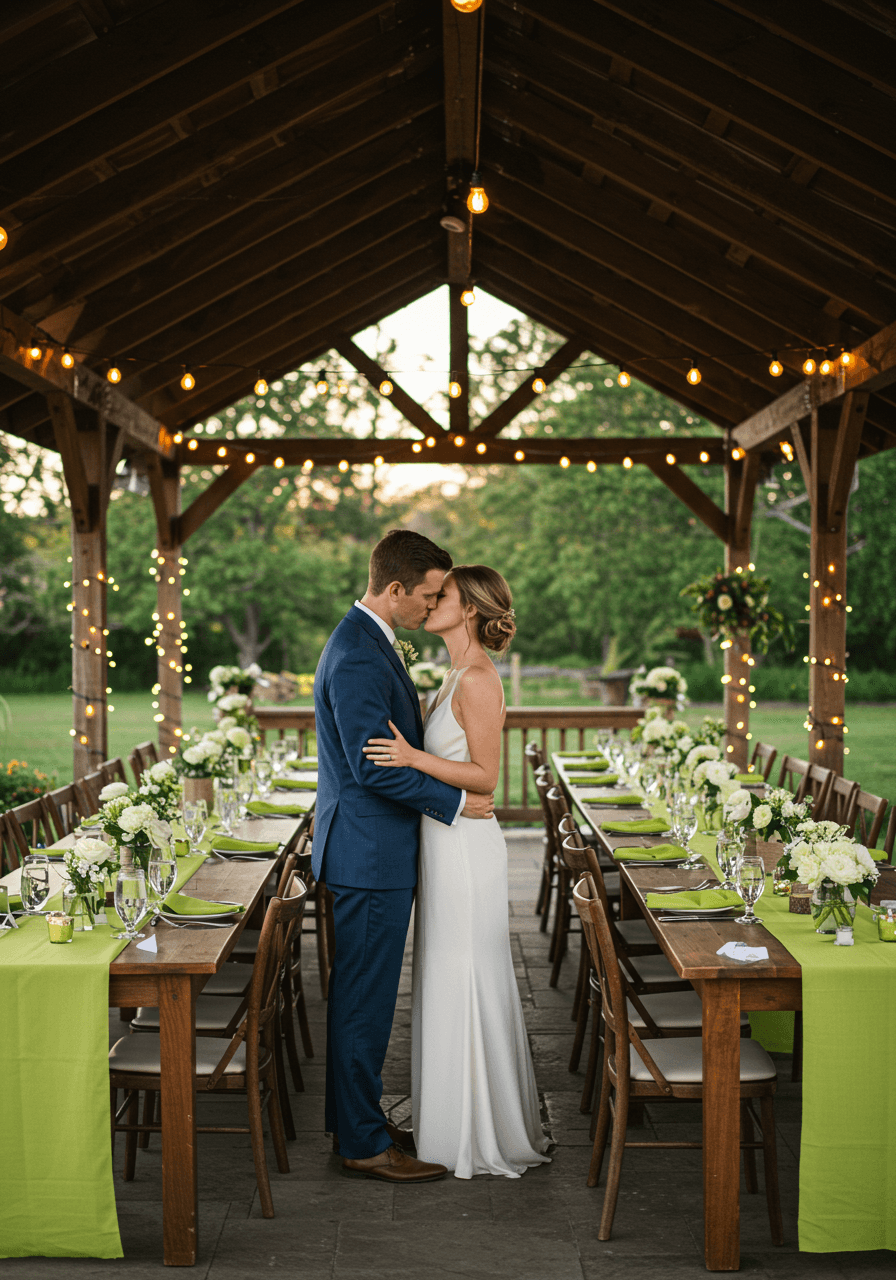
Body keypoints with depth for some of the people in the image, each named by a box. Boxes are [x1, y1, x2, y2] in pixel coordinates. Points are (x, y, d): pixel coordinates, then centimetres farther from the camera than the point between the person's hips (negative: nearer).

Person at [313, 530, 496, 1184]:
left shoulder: (370, 641, 13)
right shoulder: (358, 657, -21)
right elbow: (375, 767, -23)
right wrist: (456, 801, -14)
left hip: (372, 850, 11)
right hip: (369, 855, -11)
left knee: (364, 998, 17)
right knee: (364, 1000, -1)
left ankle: (359, 1120, 28)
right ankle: (364, 1143, 9)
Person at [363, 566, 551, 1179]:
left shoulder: (479, 679, -17)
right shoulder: (461, 676, 12)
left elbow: (486, 776, -20)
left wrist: (413, 757, -28)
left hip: (465, 846, -10)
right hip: (446, 842, 10)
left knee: (467, 986, 0)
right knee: (450, 984, 16)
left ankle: (485, 1134, 12)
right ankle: (460, 1119, 28)